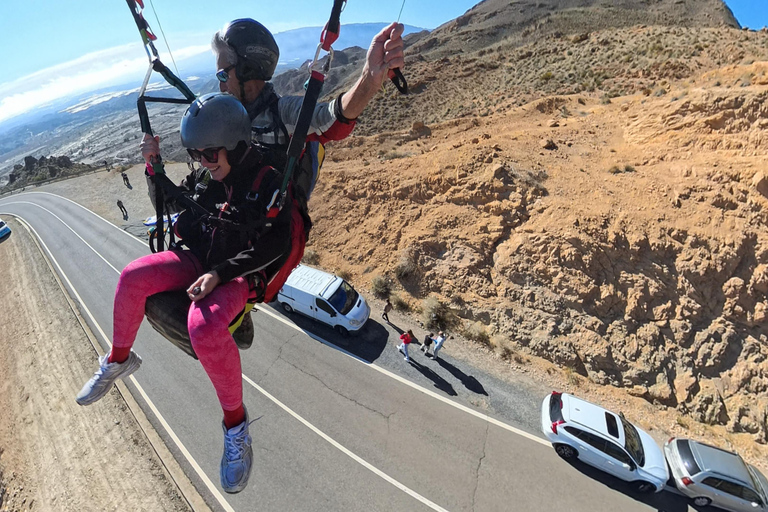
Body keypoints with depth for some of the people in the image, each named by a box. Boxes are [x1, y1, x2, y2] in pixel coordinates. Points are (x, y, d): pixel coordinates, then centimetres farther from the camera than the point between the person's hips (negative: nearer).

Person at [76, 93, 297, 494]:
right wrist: (153, 166, 7)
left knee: (203, 328, -34)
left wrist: (220, 272, -26)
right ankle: (118, 361, 13)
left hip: (242, 273, -7)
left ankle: (236, 423, -10)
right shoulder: (203, 176, 8)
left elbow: (276, 243, -21)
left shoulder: (268, 181, -13)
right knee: (133, 276, -16)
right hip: (198, 260, 7)